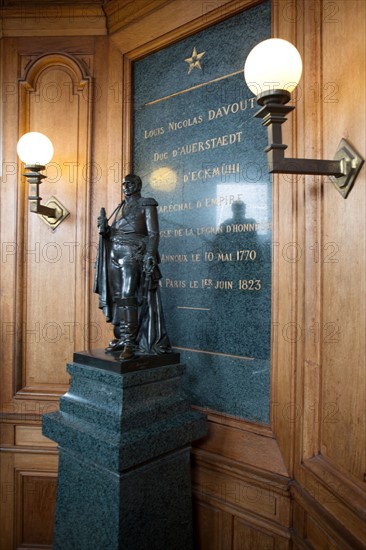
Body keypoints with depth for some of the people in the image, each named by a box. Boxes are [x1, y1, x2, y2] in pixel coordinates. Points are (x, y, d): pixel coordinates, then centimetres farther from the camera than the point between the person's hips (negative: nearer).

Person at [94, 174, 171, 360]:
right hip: (114, 256, 7)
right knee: (116, 298, 5)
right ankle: (120, 338, 14)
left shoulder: (146, 205, 1)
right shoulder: (121, 207, 21)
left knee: (127, 297, -14)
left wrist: (150, 255, -20)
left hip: (133, 256, -7)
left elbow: (153, 232, -8)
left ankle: (130, 343, -12)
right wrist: (104, 228, 1)